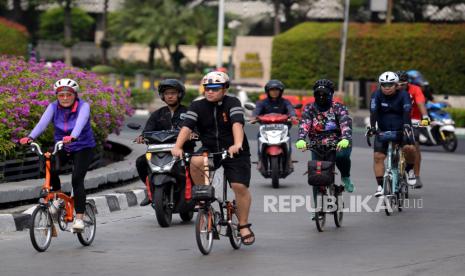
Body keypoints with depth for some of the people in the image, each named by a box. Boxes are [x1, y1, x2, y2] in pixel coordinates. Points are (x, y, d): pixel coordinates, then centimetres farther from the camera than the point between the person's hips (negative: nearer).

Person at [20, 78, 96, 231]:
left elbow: (80, 122, -37)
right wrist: (30, 137, -44)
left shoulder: (83, 106, -17)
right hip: (61, 148, 3)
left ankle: (79, 218, -13)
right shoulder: (53, 107, -9)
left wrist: (73, 137, -58)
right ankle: (58, 197, 2)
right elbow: (43, 122, -25)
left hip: (83, 148, -3)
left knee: (77, 179, -20)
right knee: (50, 169, -25)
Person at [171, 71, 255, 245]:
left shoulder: (232, 103, -11)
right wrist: (178, 146, -35)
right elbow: (187, 126, -18)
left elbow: (237, 123, -28)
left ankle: (244, 225, 3)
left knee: (240, 186, -15)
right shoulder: (197, 106, -3)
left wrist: (237, 144, -47)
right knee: (195, 162, -30)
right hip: (209, 150, 2)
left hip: (235, 152, -2)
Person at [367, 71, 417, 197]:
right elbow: (373, 112, -22)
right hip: (383, 130, 2)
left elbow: (407, 111, -27)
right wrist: (372, 127, -38)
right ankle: (380, 186, -6)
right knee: (378, 156, -12)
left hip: (401, 129, -2)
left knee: (409, 148, -28)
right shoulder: (377, 95, -9)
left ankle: (409, 169, 1)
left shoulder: (403, 95, -13)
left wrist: (406, 125, -45)